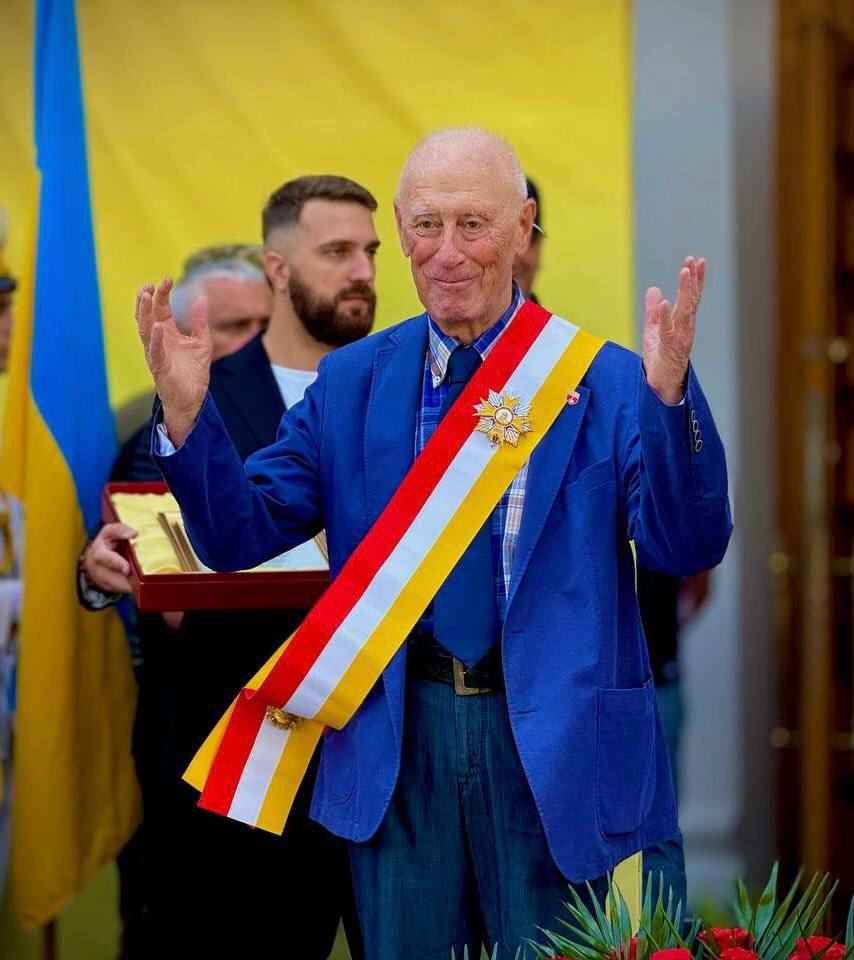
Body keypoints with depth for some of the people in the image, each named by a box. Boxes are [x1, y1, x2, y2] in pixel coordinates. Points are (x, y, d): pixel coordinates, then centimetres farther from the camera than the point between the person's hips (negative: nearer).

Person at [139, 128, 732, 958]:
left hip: (550, 738, -2)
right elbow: (243, 532, 3)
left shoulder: (607, 381, -4)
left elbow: (687, 549, -12)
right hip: (396, 737, 2)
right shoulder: (349, 382, 5)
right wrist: (186, 414, -15)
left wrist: (669, 395, -28)